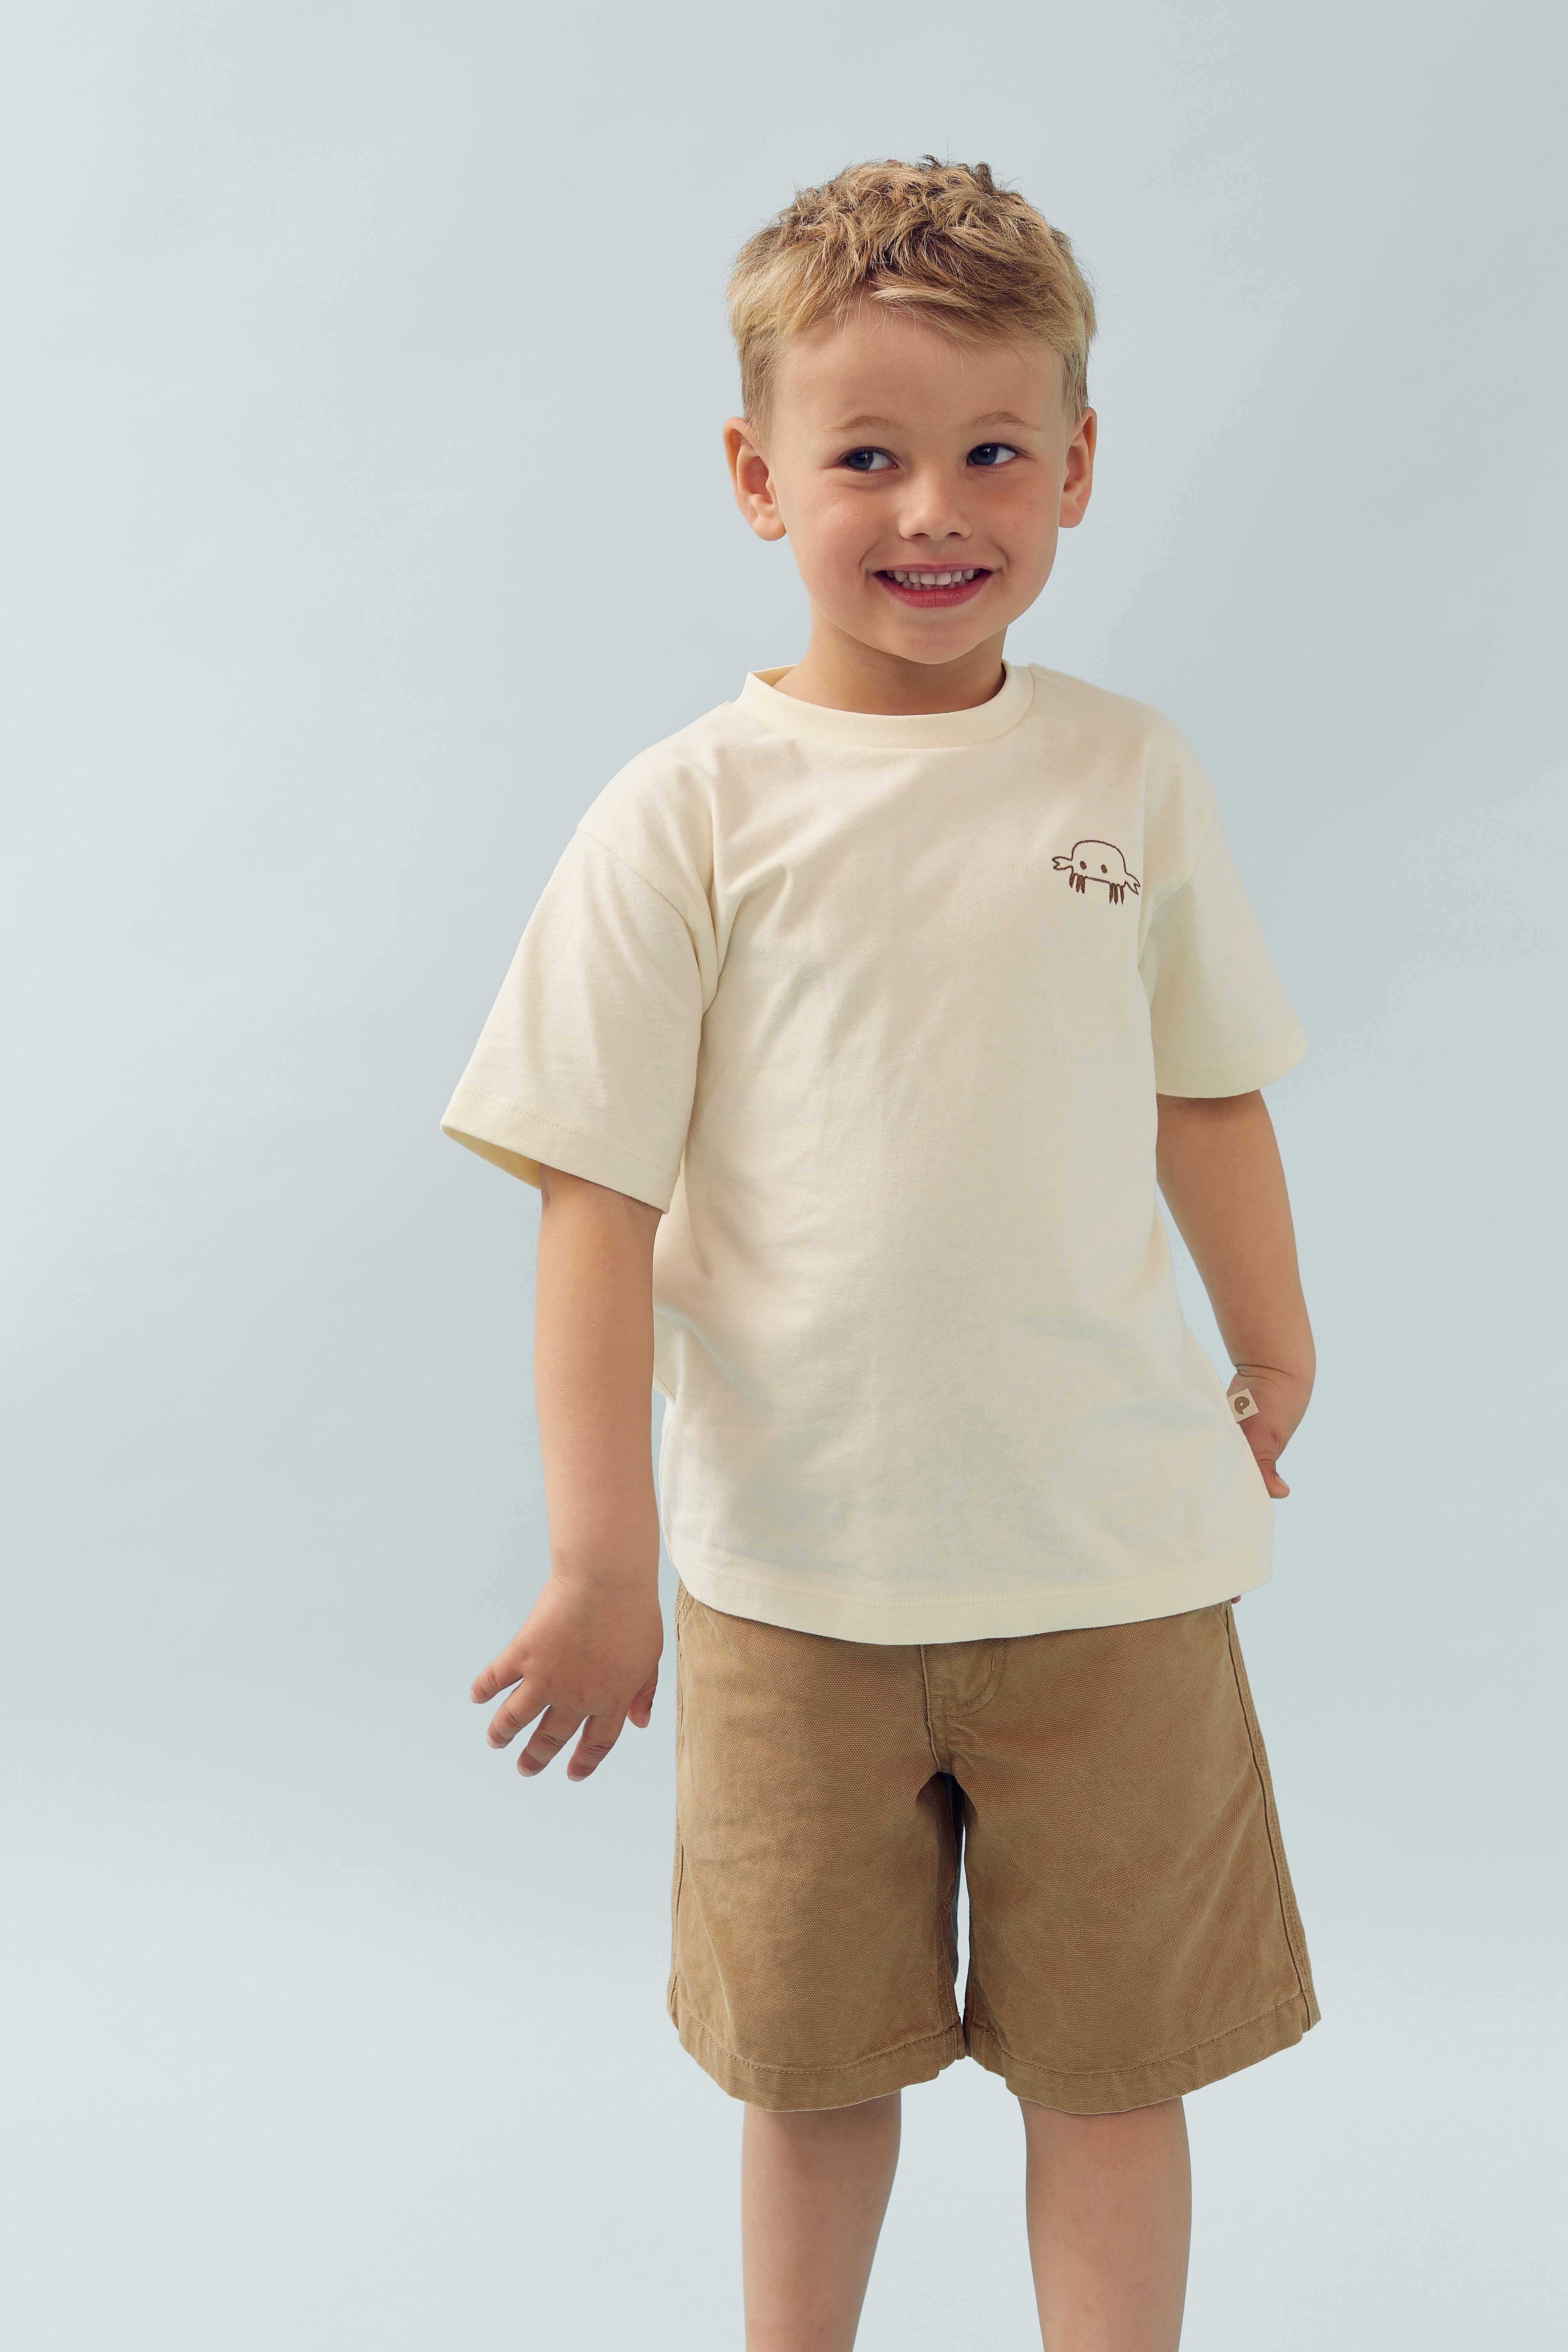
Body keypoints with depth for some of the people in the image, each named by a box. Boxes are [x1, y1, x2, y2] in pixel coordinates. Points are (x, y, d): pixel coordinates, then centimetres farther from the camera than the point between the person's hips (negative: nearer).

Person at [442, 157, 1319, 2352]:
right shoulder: (689, 816, -8)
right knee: (815, 2062, 16)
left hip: (1114, 1556, 2)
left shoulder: (1133, 776, 1)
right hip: (792, 1572, -1)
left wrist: (1276, 1365, 23)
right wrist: (600, 1562, -11)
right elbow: (598, 1196, -9)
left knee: (1115, 2063, 12)